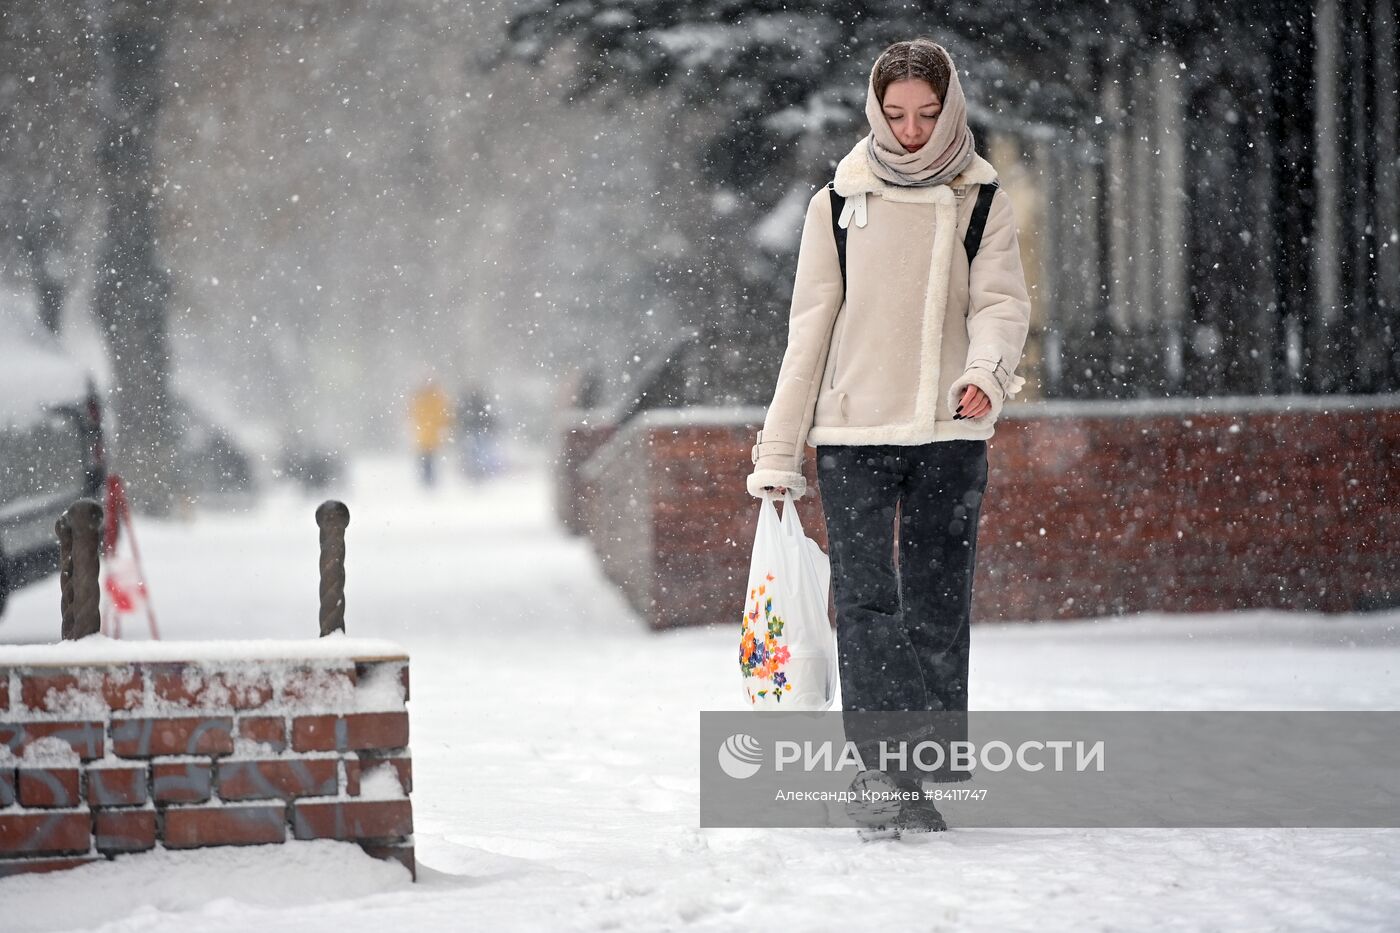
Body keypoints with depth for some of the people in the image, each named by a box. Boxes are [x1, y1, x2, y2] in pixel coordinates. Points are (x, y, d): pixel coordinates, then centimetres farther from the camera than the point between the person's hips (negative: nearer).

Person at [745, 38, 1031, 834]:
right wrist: (779, 450, 5)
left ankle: (926, 779, 5)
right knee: (867, 603, -9)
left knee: (938, 609, 0)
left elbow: (1002, 300, -3)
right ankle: (881, 771, -11)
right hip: (853, 435, 0)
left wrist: (988, 368, -26)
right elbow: (810, 327, 8)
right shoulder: (839, 204, 6)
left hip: (950, 434, 0)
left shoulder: (982, 202, 7)